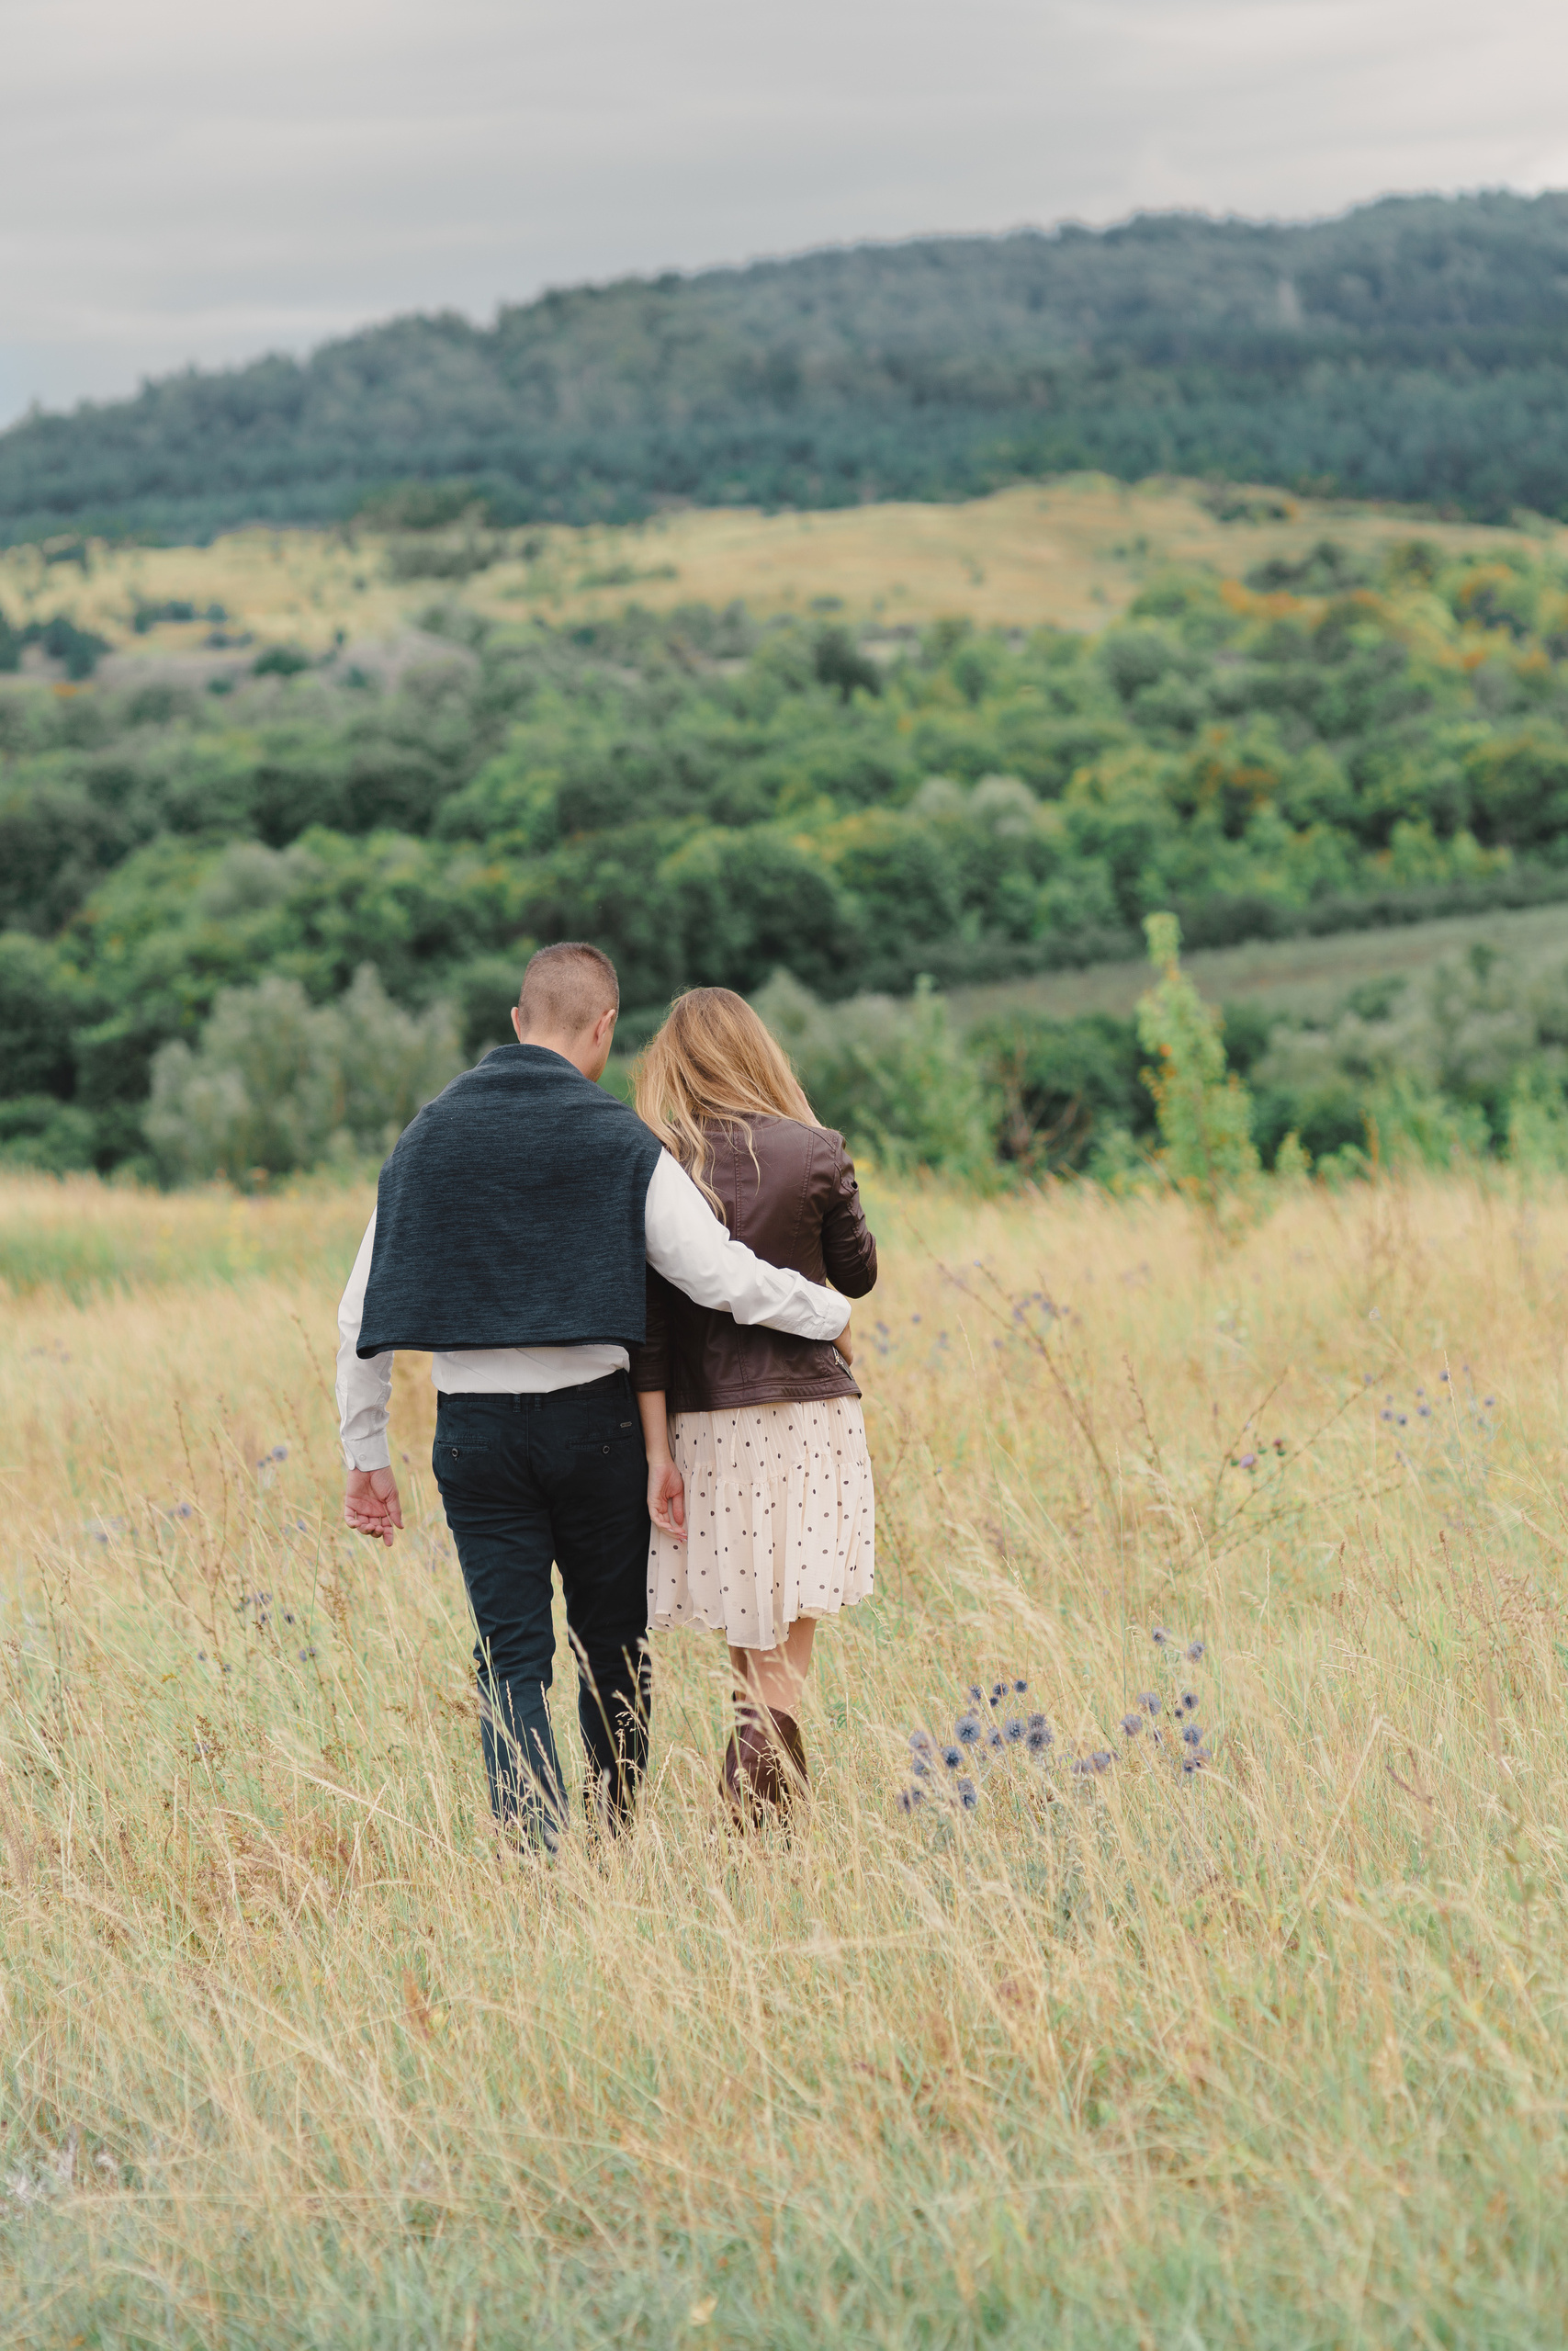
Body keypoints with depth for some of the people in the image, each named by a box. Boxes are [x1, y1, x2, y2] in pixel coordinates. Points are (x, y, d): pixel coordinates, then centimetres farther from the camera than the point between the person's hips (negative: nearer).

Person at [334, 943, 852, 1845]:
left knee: (511, 1656, 2)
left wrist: (367, 1454, 12)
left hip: (473, 1431, 2)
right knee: (613, 1642, 14)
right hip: (592, 1422, -2)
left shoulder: (428, 1135, 5)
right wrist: (830, 1314, 7)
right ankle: (618, 1843, 26)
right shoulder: (621, 1142, -6)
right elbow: (726, 1278, -11)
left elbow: (363, 1319, 6)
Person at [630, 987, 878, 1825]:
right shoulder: (814, 1154, -4)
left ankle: (778, 1817, 22)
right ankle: (758, 1836, -17)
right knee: (780, 1661, -2)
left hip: (705, 1425, 2)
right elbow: (856, 1276, 9)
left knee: (749, 1642, 16)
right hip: (806, 1412, -2)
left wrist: (659, 1450, -3)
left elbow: (648, 1318, -5)